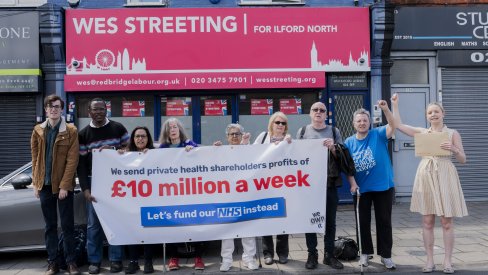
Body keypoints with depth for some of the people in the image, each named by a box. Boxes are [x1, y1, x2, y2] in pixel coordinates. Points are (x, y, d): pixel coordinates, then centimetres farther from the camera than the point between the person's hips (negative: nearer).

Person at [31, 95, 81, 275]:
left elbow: (72, 160, -9)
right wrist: (36, 183, 3)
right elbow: (35, 159, 9)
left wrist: (64, 185, -13)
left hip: (64, 186, -3)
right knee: (50, 226, 9)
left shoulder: (70, 131, -4)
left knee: (67, 225, 2)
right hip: (45, 185, 3)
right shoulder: (38, 131, 7)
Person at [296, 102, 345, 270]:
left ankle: (329, 255, 16)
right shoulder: (302, 132, 8)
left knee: (330, 220, 6)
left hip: (329, 182, 0)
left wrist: (333, 148, -12)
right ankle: (312, 254, 14)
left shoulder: (334, 131, 8)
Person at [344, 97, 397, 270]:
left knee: (384, 221, 7)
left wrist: (386, 109, -39)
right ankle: (365, 253, 25)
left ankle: (386, 255, 18)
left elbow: (393, 126, -23)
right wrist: (352, 183, -13)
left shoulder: (378, 135, -5)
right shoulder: (349, 142, -1)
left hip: (383, 186, -1)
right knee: (363, 222, 11)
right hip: (361, 189, 2)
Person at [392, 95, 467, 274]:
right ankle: (430, 261, 12)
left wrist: (453, 149, -15)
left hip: (445, 176, -2)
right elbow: (398, 125, 11)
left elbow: (463, 160, 4)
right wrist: (395, 105, 10)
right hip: (425, 176, 2)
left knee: (446, 221, 2)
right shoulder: (422, 132, 10)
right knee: (427, 221, 4)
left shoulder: (452, 133, 4)